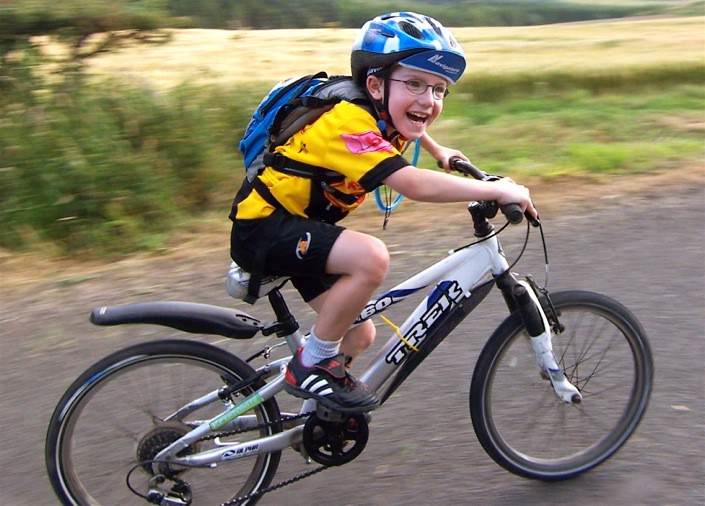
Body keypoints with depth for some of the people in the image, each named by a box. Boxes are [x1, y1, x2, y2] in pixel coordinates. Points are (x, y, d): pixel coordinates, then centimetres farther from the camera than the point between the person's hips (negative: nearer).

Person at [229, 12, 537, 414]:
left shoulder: (385, 115, 1)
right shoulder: (350, 121, -27)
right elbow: (413, 184, -40)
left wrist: (439, 151, 29)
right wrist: (498, 189, -34)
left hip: (299, 228, 10)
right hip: (262, 226, -10)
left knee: (360, 336, 8)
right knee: (371, 256, -33)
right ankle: (312, 365, -14)